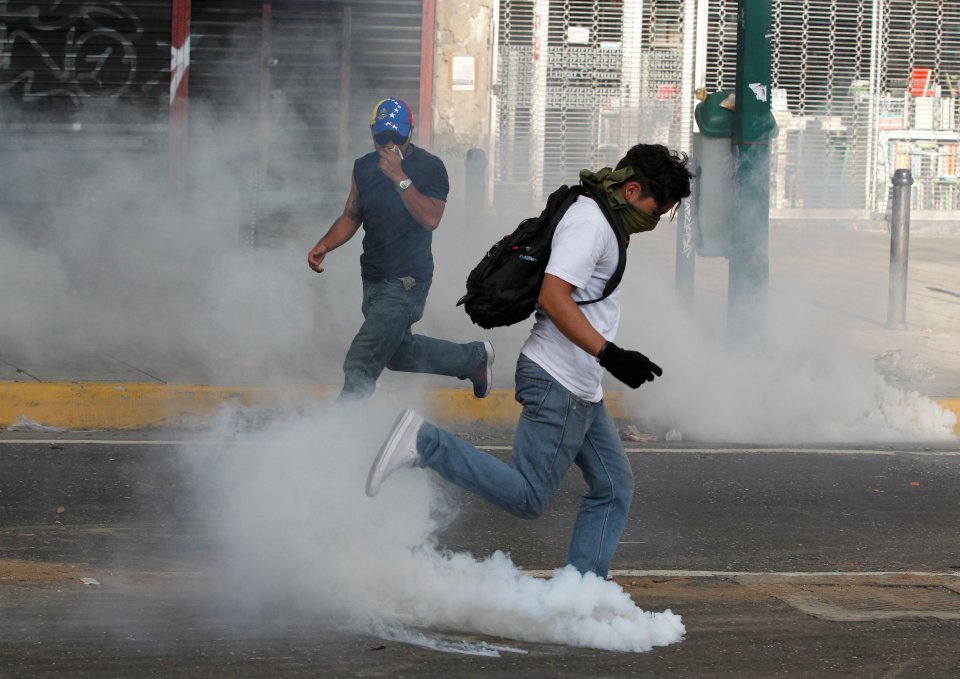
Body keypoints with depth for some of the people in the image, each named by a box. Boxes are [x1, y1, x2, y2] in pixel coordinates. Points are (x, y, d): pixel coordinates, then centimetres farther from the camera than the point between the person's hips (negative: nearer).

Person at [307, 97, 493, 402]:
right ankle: (474, 357, 38)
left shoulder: (430, 168, -11)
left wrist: (400, 177, -26)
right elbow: (351, 217, 15)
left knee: (360, 366, -14)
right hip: (373, 279, 8)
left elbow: (430, 219, -24)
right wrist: (324, 245, -2)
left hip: (406, 282, -8)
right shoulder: (364, 167, 8)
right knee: (399, 353, 21)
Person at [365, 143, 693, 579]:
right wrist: (610, 355, -30)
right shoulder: (589, 223, -15)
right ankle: (425, 444, -11)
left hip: (582, 392, 11)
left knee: (614, 488, 11)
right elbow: (553, 296, -26)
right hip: (558, 383, -11)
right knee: (528, 498, -11)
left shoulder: (601, 224, 17)